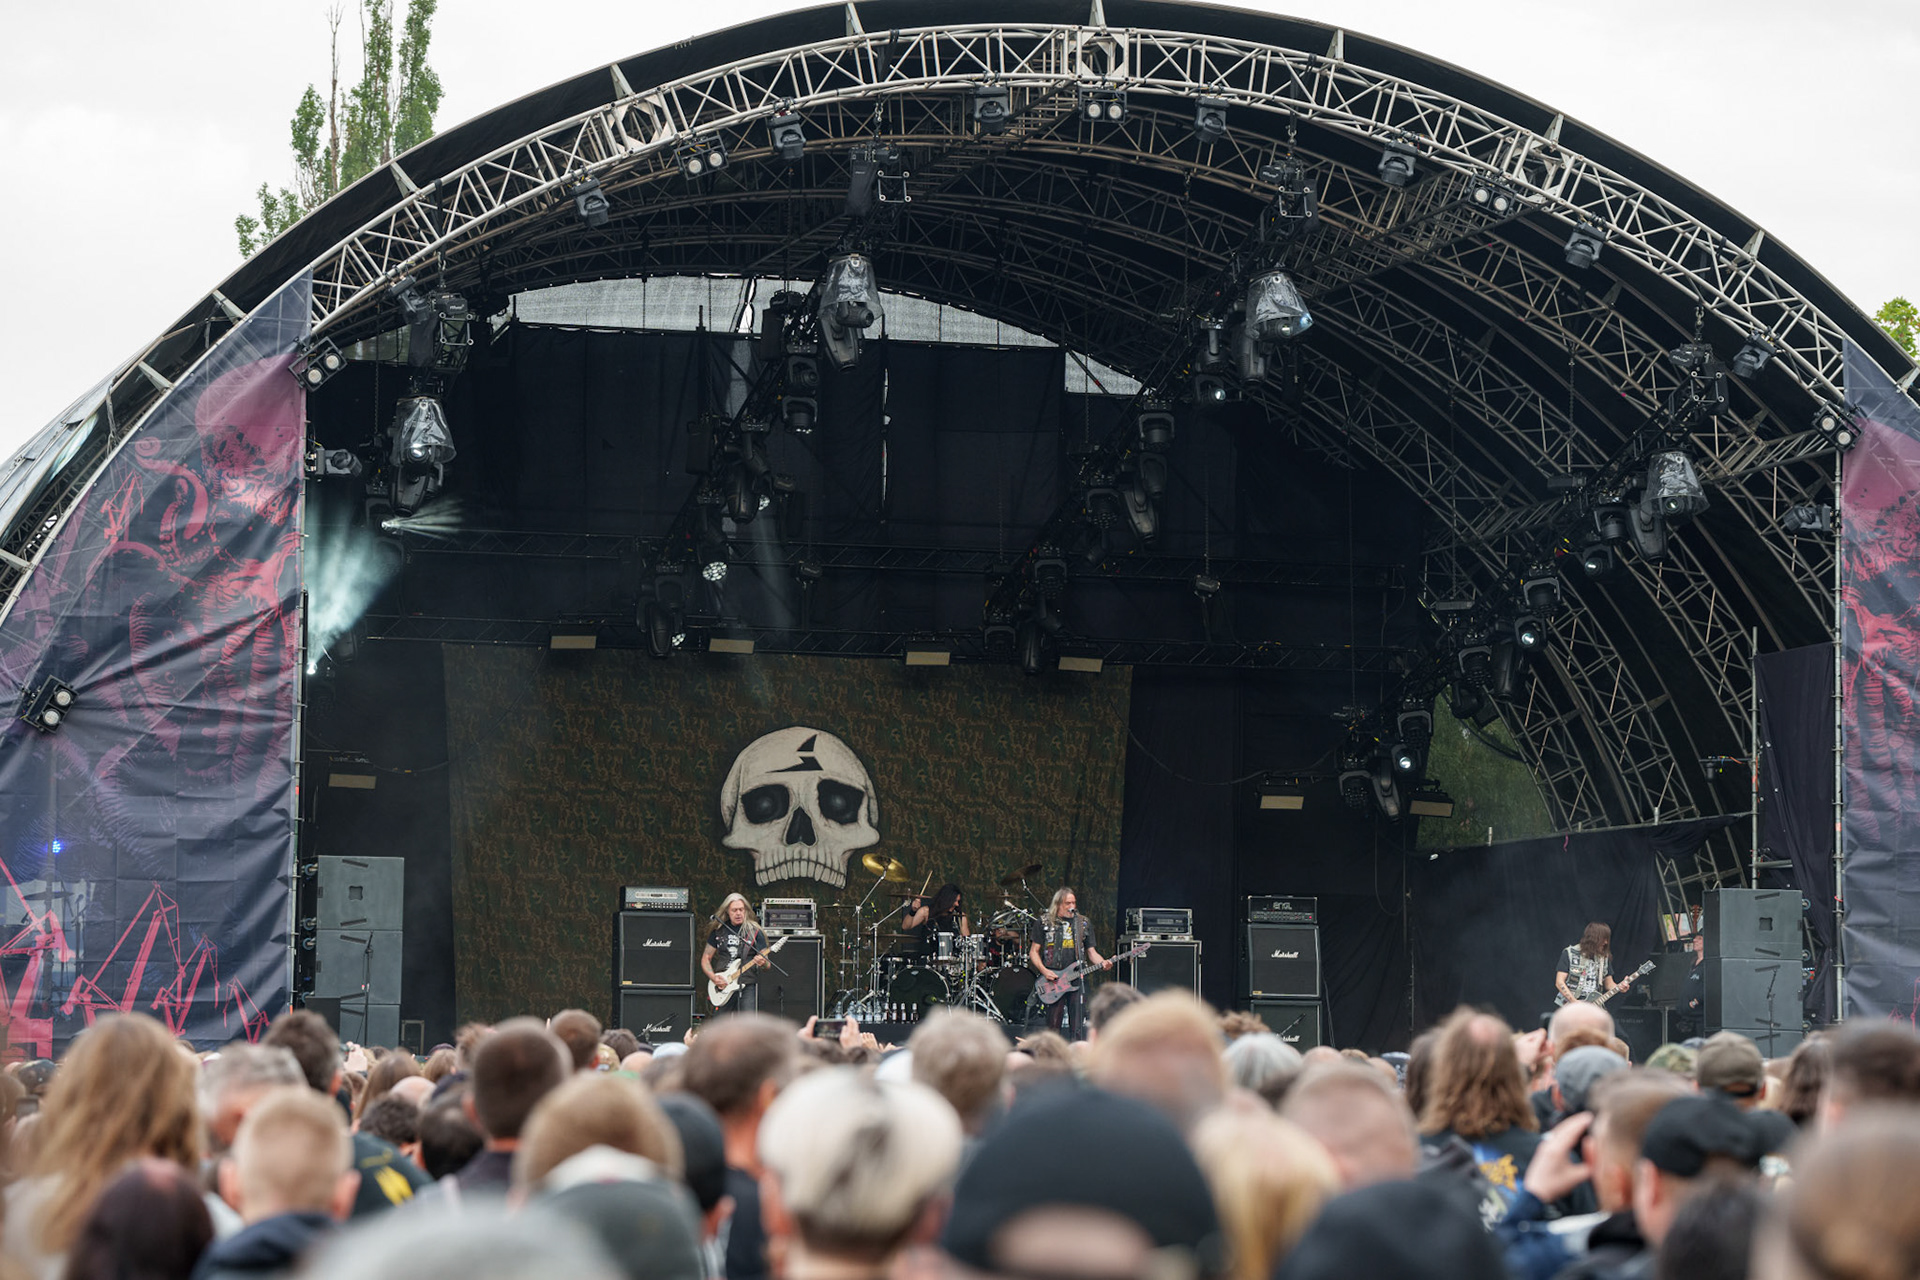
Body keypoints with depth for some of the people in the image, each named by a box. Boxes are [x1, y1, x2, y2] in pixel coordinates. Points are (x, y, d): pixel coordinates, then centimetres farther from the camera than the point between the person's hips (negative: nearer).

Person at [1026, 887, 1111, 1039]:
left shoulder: (1083, 924, 13)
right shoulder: (1044, 923, 6)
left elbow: (1091, 951, 14)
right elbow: (1034, 951, 7)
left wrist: (1102, 962, -7)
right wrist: (1044, 971, -8)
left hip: (1077, 980, 2)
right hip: (1053, 980, -2)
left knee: (1078, 1027, -4)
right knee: (1053, 1025, -3)